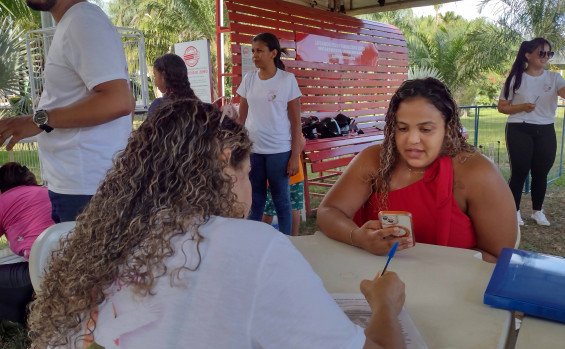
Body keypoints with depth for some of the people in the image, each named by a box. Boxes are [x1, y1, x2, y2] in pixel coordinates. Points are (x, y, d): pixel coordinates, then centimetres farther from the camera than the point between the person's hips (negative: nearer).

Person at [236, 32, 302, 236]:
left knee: (282, 201, 7)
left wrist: (295, 156, -7)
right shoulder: (249, 78, 6)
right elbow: (241, 118, 10)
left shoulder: (287, 80, -3)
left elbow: (296, 122, -3)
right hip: (251, 150, 3)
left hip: (279, 151, -3)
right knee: (254, 201, 11)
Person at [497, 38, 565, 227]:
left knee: (541, 173, 8)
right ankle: (514, 211, 14)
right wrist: (522, 107, -15)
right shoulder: (516, 79, -1)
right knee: (519, 172, 0)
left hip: (546, 132, 3)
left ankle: (537, 211, 25)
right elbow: (502, 107, 0)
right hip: (520, 131, -3)